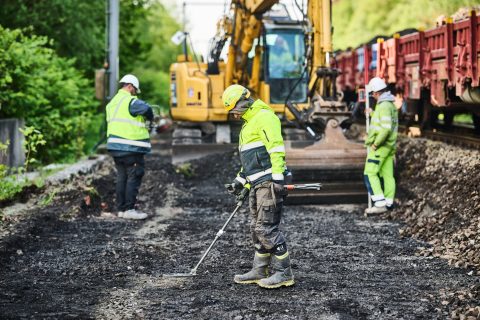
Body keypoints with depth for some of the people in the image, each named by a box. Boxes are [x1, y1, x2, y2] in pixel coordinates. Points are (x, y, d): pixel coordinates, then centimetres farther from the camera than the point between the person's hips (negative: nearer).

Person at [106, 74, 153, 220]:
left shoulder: (112, 102, 17)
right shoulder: (130, 101, -12)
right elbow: (146, 109, -29)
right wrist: (150, 118, -8)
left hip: (114, 146, 9)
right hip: (131, 147, -9)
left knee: (122, 177, 13)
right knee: (134, 178, -3)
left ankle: (121, 208, 14)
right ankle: (129, 209, -5)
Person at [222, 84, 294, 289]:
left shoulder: (264, 117, -10)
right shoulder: (249, 123, 24)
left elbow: (276, 149, -19)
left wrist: (277, 179, -25)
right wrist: (240, 181, 27)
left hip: (269, 183, -10)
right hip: (257, 184, 10)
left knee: (267, 228, -11)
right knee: (257, 228, 12)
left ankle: (284, 273, -5)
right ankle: (259, 271, 19)